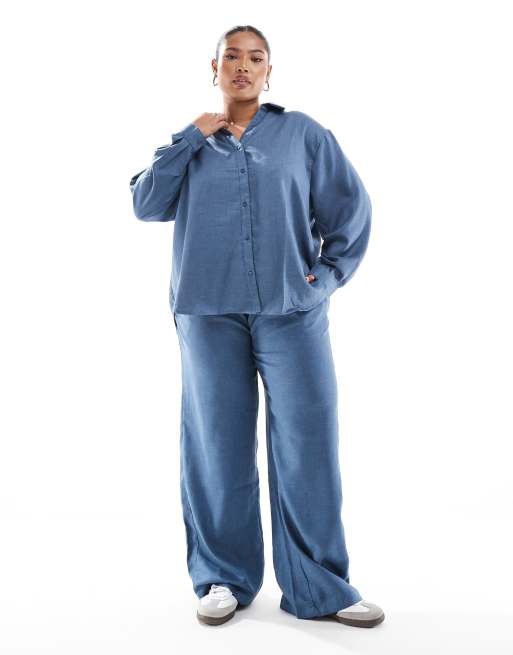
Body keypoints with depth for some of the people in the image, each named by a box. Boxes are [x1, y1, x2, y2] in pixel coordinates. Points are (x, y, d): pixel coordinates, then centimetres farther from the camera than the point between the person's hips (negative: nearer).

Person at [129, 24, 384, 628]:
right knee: (219, 445, 6)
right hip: (210, 313, 1)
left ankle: (320, 587, 10)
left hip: (291, 311, -1)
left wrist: (330, 273, 0)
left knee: (307, 443, -2)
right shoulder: (190, 142, 14)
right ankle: (223, 578, 20)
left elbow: (351, 205, 9)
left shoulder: (302, 133, 10)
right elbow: (146, 205, 3)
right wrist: (191, 139, -2)